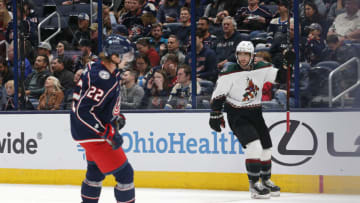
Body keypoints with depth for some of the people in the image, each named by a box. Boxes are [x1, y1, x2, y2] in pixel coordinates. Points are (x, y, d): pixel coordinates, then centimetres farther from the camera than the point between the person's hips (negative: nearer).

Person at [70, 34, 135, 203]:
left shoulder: (111, 71, 2)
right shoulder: (101, 79, -29)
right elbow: (83, 111, -30)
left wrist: (116, 116, 14)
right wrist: (108, 133, -27)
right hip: (92, 133, -11)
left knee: (96, 169, 26)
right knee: (124, 173, -8)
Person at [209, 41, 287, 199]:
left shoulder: (261, 69, -2)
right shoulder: (229, 73, -14)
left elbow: (280, 76, 3)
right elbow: (218, 95, -10)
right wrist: (215, 115, -11)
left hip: (255, 113, 6)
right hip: (236, 114, -6)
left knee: (266, 147, 11)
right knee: (254, 146, -20)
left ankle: (266, 180, 32)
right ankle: (254, 185, -11)